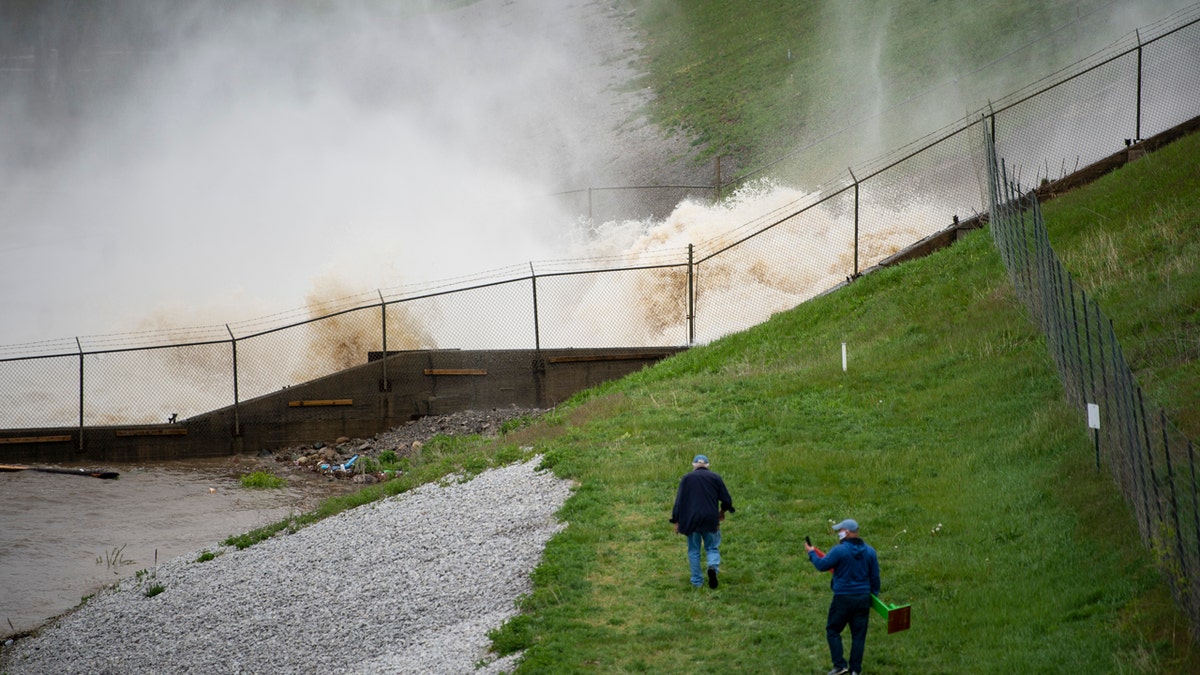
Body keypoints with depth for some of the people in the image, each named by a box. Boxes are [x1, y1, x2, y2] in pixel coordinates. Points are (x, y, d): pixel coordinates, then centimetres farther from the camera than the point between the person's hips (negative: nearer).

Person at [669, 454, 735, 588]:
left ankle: (697, 581, 14)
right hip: (710, 520, 0)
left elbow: (679, 502, -1)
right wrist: (722, 511, 21)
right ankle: (713, 566, -18)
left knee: (694, 551, 13)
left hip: (691, 520, 0)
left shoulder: (686, 478, 3)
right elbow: (727, 500, 1)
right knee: (712, 548, 12)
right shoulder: (715, 477, 4)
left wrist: (676, 522, 4)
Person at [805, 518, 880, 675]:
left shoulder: (839, 550, -15)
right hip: (863, 598, 5)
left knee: (833, 630, 10)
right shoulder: (870, 551, 3)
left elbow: (822, 565, -6)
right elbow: (875, 577, 8)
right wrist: (874, 596, 19)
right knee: (858, 634, 10)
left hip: (843, 598, -5)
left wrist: (811, 553, 12)